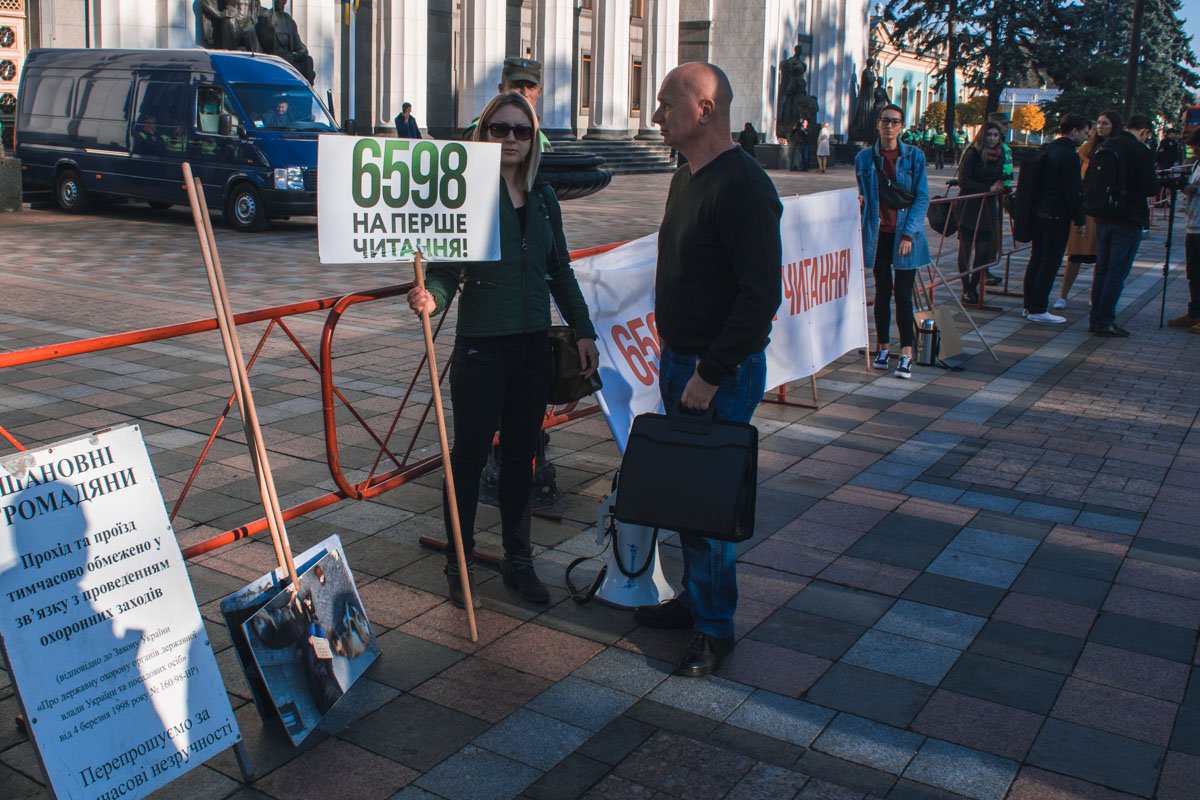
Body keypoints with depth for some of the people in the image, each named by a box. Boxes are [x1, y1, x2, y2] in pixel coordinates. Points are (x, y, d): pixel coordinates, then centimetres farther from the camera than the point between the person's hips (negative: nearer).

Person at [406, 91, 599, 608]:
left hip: (534, 347, 5)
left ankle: (518, 560, 26)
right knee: (470, 455, 4)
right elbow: (445, 266, -10)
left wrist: (583, 329, 11)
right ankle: (459, 564, 20)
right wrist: (431, 297, -31)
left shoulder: (543, 198, 9)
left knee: (521, 456, 13)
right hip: (481, 347, -5)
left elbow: (560, 271, 15)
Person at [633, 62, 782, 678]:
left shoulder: (743, 186, -19)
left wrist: (710, 373, -22)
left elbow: (761, 296, -24)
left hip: (722, 374, -9)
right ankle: (696, 598, 33)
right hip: (680, 361, 9)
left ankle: (714, 627, 14)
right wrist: (674, 352, 17)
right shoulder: (687, 177, 11)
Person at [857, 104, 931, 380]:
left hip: (905, 234, -2)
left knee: (903, 294, -3)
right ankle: (883, 347, 20)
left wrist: (908, 233, -12)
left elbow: (922, 198, -3)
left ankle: (906, 355, -1)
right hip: (878, 234, 2)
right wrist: (865, 230, 1)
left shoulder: (914, 156, -1)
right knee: (882, 291, 9)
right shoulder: (864, 158, 4)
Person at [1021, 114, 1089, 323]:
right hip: (1057, 216, -9)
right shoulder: (1069, 155, -15)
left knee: (1036, 259, 13)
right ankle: (1038, 309, -2)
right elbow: (1073, 190, -18)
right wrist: (1079, 219, -13)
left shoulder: (1047, 150, 12)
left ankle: (1029, 305, 17)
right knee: (1050, 262, -4)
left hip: (1038, 212, 9)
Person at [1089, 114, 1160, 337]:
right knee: (1117, 272, -1)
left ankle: (1095, 318, 18)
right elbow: (1149, 188, -16)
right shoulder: (1141, 152, -14)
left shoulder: (1104, 147, 5)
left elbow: (1087, 182, 6)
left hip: (1103, 217, 6)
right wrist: (1160, 182, 5)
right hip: (1128, 219, -6)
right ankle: (1104, 321, -1)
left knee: (1101, 269, 14)